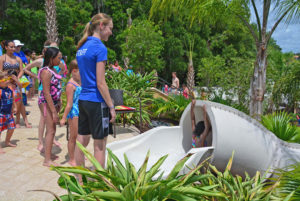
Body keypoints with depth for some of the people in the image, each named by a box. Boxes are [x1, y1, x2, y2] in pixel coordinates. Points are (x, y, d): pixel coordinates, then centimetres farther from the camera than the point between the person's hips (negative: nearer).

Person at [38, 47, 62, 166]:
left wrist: (59, 104, 16)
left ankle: (48, 153, 30)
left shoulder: (53, 69, 10)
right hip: (46, 103, -9)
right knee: (51, 130, -7)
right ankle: (47, 160, -1)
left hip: (54, 102, 9)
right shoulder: (46, 72, -19)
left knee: (52, 129, 16)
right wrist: (54, 111, -22)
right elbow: (46, 93, -22)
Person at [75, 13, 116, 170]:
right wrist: (111, 106, -11)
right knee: (100, 144, 3)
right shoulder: (100, 48, -13)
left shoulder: (82, 47, 12)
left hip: (82, 100, 8)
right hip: (96, 101, -8)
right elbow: (100, 83, -17)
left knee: (82, 141, 15)